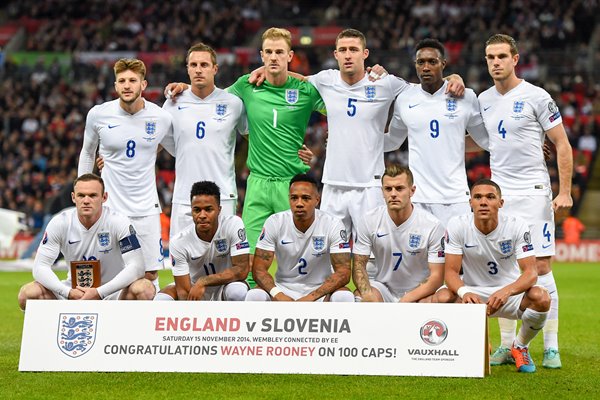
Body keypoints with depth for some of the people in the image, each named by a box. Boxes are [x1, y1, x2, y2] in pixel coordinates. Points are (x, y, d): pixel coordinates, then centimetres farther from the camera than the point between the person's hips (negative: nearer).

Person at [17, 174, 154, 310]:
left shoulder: (118, 222, -15)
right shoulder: (59, 223, -10)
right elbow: (40, 266, -11)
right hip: (74, 288, 2)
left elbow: (136, 266, -21)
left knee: (145, 289, -33)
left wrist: (99, 292, -31)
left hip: (112, 293, -2)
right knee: (28, 292, -23)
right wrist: (68, 292, -28)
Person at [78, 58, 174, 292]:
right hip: (108, 208, 0)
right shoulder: (98, 115, -2)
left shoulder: (161, 117, -3)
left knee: (150, 275, 0)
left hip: (146, 208, 0)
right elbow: (87, 153, 15)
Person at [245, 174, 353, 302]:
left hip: (320, 290, -1)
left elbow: (343, 272, -18)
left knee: (345, 298, -33)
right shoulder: (275, 223, -11)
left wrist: (310, 298, -32)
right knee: (254, 296, -30)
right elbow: (259, 268, -12)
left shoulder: (333, 225, -14)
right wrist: (277, 294, -32)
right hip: (284, 289, 1)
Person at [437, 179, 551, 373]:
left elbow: (530, 273, -20)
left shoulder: (517, 226, -15)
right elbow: (451, 271, -15)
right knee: (443, 297, -31)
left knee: (541, 297, -31)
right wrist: (464, 292, -39)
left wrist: (506, 291, -42)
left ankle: (520, 346, 2)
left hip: (510, 293, 0)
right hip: (473, 293, 0)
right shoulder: (457, 225, -13)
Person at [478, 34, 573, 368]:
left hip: (533, 192, -5)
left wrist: (565, 192, -10)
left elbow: (563, 145, -4)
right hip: (499, 193, 5)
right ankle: (507, 345, 10)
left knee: (541, 267, -7)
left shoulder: (536, 97, -5)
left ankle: (551, 347, -1)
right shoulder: (484, 100, 10)